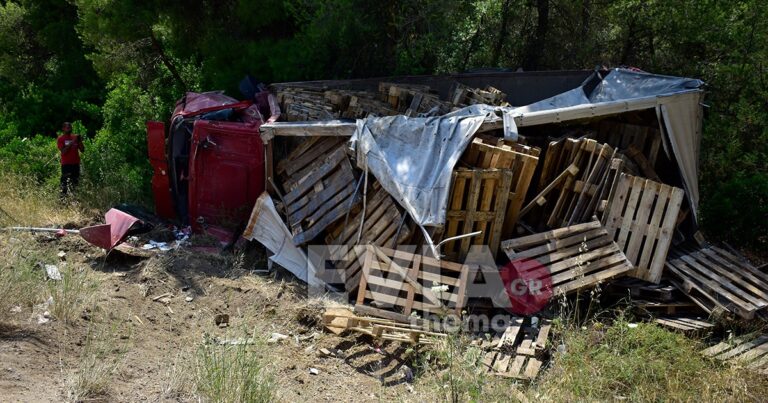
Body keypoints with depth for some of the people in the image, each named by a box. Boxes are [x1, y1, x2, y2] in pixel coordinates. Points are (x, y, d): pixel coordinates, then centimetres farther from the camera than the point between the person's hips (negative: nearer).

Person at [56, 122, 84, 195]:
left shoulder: (75, 137, 12)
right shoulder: (60, 139, 0)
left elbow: (82, 150, 10)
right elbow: (63, 151, -12)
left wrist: (80, 142, -6)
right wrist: (71, 143, -17)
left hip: (76, 163, 5)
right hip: (66, 164, -5)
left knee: (75, 182, 7)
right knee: (65, 182, -8)